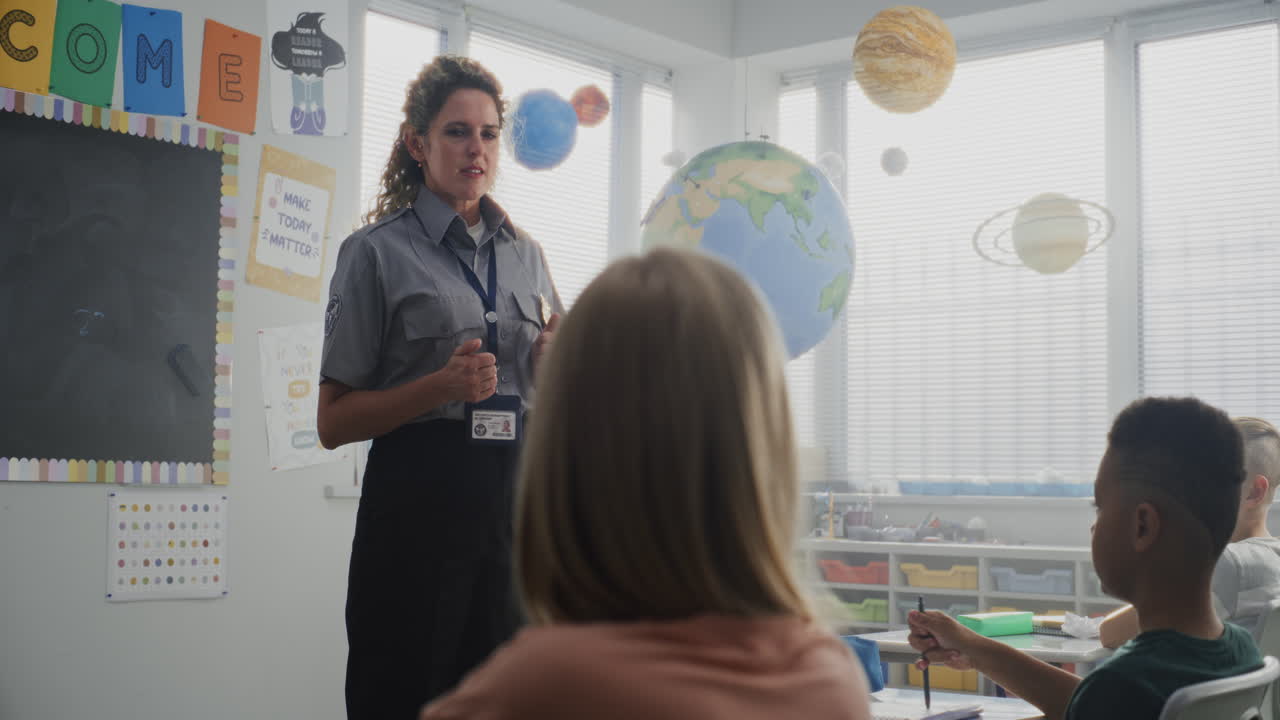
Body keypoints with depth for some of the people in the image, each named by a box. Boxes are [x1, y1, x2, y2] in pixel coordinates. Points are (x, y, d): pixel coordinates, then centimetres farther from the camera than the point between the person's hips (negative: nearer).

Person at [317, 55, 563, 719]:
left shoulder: (525, 254, 14)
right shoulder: (379, 251, -1)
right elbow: (334, 422, -4)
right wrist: (443, 386, -18)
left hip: (513, 495, 4)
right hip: (419, 500, -4)